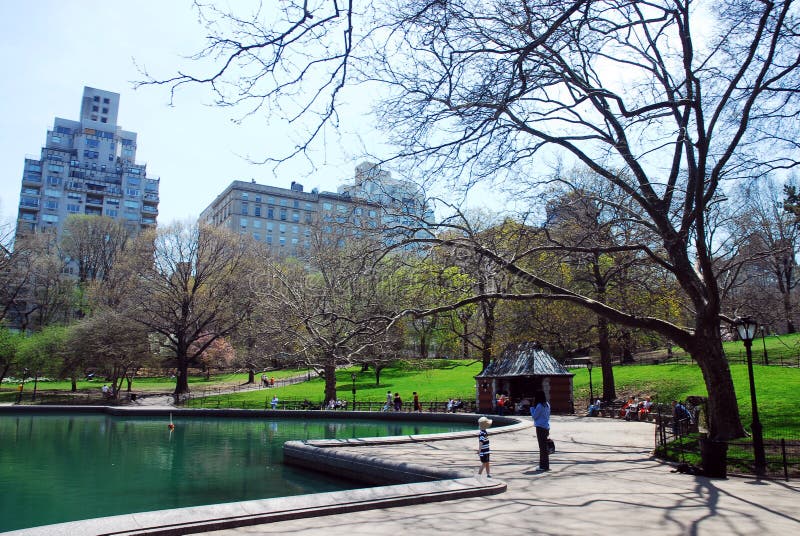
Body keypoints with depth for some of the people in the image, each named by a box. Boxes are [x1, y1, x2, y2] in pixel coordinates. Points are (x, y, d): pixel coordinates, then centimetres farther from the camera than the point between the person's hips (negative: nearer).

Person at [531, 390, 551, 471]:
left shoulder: (539, 406, -16)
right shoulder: (547, 405, 11)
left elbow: (534, 416, -10)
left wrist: (532, 407, -2)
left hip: (540, 428, -8)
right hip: (546, 427, 8)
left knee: (542, 447, -4)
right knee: (545, 446, 17)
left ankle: (543, 466, -1)